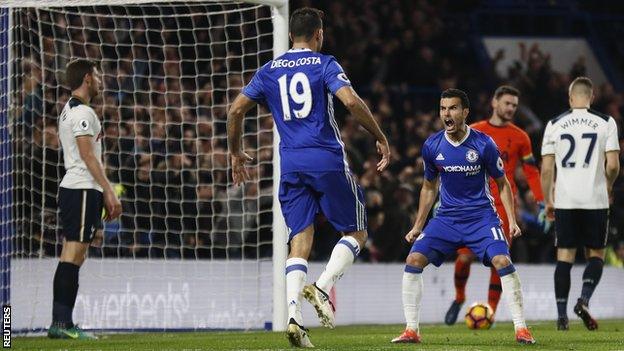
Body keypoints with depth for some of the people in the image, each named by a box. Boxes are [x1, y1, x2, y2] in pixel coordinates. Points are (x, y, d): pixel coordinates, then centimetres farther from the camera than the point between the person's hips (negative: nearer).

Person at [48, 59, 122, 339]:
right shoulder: (83, 112, -10)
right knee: (73, 255, -12)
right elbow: (88, 155, -16)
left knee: (72, 257, 8)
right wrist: (109, 191, -16)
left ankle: (60, 323, 6)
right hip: (82, 189, -10)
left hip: (71, 187, 10)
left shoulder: (68, 111, 22)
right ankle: (62, 323, -16)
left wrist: (103, 193, 22)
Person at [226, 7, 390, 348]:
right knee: (356, 232, 10)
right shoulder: (325, 64, -1)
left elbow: (236, 109, 11)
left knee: (300, 240, 4)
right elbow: (351, 102, -15)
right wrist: (381, 138, -5)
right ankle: (322, 287, -12)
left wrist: (235, 153, 24)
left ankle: (293, 316, -13)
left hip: (290, 164, 4)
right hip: (327, 160, -4)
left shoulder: (269, 71, 13)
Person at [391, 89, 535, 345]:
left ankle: (521, 329, -11)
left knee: (502, 261, -22)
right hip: (447, 216, 3)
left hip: (481, 215, -3)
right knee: (414, 259, -13)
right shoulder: (432, 146, -2)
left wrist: (512, 220, -7)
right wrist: (417, 226, 13)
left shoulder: (483, 144, -11)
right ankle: (411, 330, -4)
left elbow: (502, 183, 2)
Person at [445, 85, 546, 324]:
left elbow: (531, 172, 8)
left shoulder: (519, 137, 7)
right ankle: (459, 299, 21)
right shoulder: (474, 132, 7)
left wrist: (542, 204, -1)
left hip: (503, 205, 0)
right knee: (465, 256, -5)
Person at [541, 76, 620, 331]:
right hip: (595, 200, -1)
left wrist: (547, 201, 12)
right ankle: (584, 300, -10)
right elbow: (613, 165, -6)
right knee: (596, 254, 12)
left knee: (564, 256, 6)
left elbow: (546, 168, 1)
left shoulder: (555, 124, 2)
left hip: (564, 202, 1)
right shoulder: (606, 122, -1)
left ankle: (562, 315, 1)